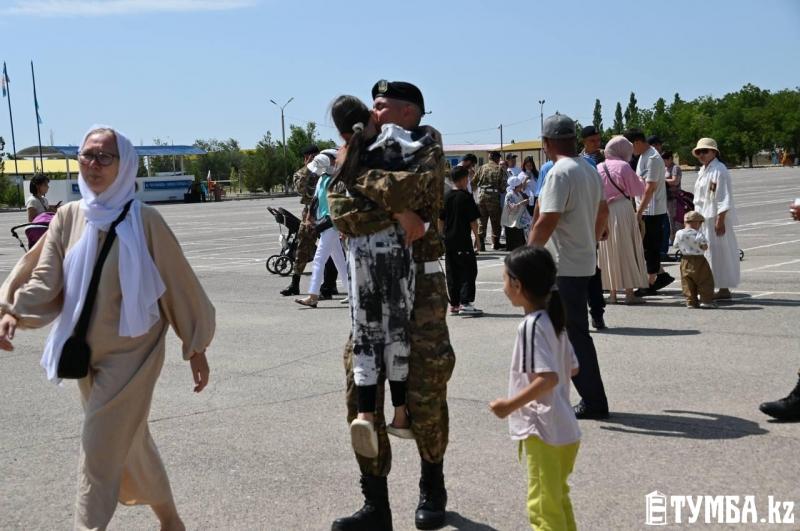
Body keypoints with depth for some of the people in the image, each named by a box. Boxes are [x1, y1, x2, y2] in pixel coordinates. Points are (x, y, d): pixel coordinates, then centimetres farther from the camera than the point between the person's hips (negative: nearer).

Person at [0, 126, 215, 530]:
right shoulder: (69, 217, -1)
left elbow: (178, 284, -8)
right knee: (129, 443, 19)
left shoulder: (143, 220, -13)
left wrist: (196, 347, -4)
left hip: (132, 353, -6)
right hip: (87, 354, 6)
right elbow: (45, 280, -5)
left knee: (101, 452, -6)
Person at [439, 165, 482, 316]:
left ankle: (454, 304, 12)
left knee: (452, 272, 9)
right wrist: (477, 237, -1)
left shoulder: (446, 197, 8)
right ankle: (465, 303, -11)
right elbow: (473, 220, -10)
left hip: (448, 240, 6)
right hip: (463, 240, -6)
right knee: (469, 270, -2)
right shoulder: (466, 197, -9)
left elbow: (440, 220, 11)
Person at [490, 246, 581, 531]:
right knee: (558, 500, 24)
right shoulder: (552, 320, 7)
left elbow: (548, 378, -27)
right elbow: (572, 368, 15)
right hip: (564, 429, 9)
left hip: (542, 430, -9)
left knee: (543, 506, 0)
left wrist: (510, 405, -21)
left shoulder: (531, 325, -20)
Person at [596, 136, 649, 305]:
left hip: (603, 213, 5)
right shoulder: (623, 166, -10)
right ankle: (629, 293, 1)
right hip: (623, 211, -5)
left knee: (609, 252, 10)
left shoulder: (598, 168, 5)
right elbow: (638, 190, -3)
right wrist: (637, 179, 15)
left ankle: (612, 293, 13)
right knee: (627, 251, 2)